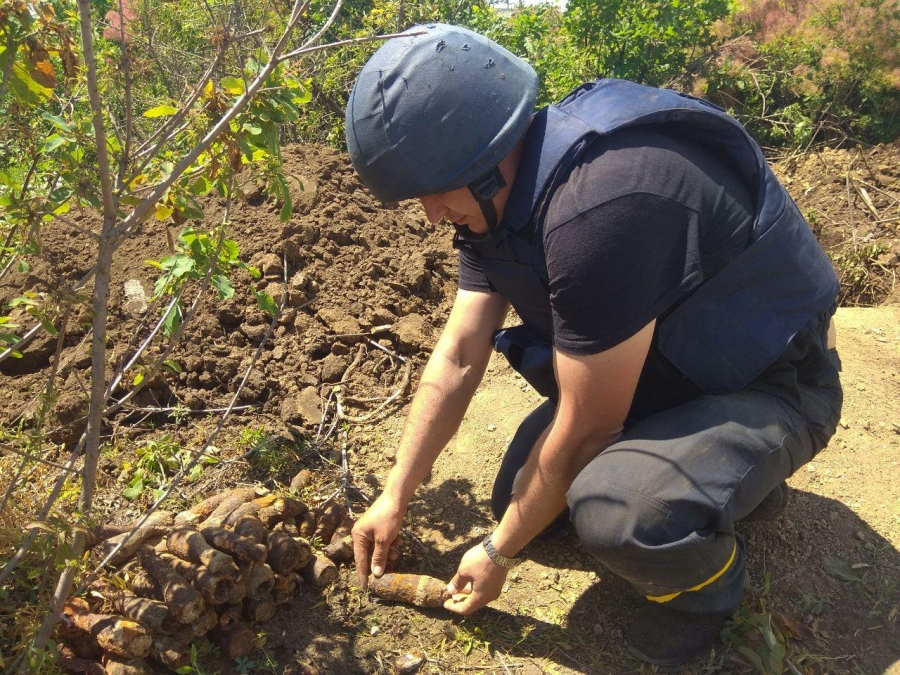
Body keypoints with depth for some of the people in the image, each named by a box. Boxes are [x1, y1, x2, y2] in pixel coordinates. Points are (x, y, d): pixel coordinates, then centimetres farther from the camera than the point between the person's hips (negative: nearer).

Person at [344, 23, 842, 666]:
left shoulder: (601, 203, -36)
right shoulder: (496, 190, -6)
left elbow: (584, 429, -27)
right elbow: (457, 360, 0)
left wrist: (499, 554, -11)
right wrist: (395, 499, 5)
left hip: (772, 384, -9)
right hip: (671, 366, 9)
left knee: (616, 511, -37)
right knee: (519, 498, 12)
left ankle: (711, 571, -1)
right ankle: (723, 475, 21)